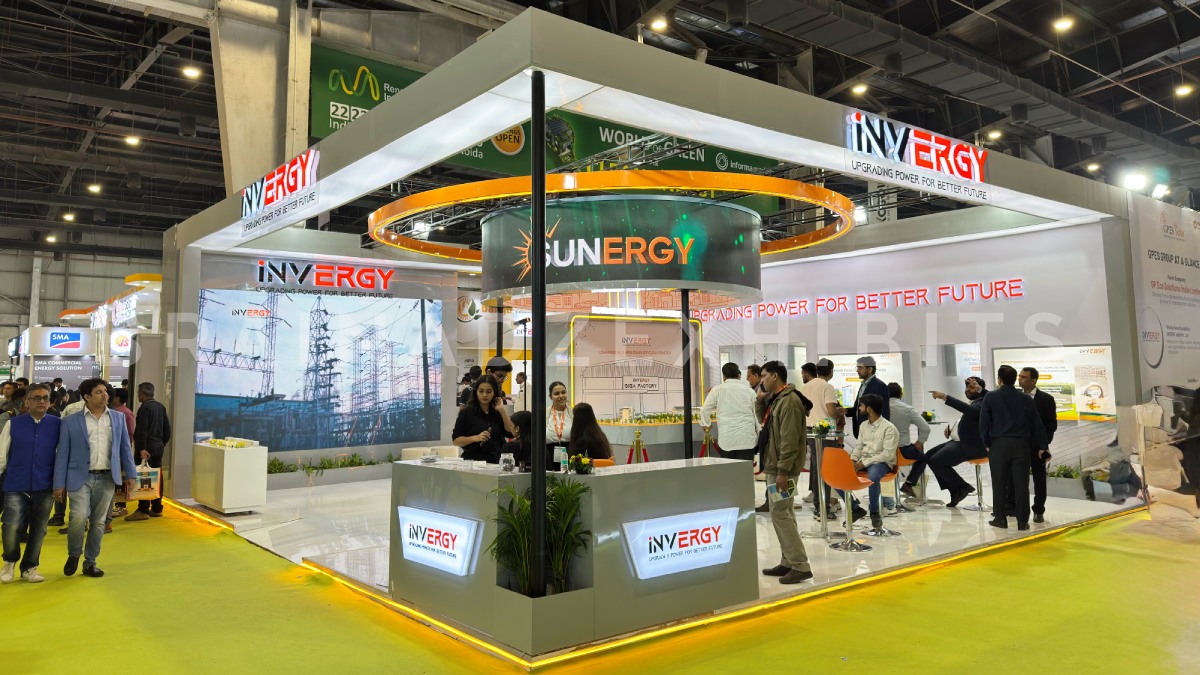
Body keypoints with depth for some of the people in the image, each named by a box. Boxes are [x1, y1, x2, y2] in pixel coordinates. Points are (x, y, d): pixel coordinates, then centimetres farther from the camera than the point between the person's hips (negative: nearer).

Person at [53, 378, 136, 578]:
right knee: (79, 518, -16)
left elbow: (125, 447, 11)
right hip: (80, 478, -2)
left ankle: (90, 563, 23)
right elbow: (62, 454, 1)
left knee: (98, 522, 8)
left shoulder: (118, 418, 8)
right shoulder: (70, 421, 0)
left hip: (106, 478, 3)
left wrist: (130, 474, 7)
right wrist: (59, 484, -2)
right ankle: (73, 554, 12)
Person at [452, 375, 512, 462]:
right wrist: (475, 438, -18)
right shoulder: (466, 412, 0)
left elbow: (511, 432, 0)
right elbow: (456, 440, -2)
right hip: (473, 460, -3)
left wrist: (502, 410, -2)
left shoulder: (497, 413, 11)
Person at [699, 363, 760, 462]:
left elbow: (705, 409, 4)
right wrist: (759, 436, 17)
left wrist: (706, 424, 23)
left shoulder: (717, 390, 2)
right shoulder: (749, 390, 5)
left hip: (726, 438, -1)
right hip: (747, 438, 1)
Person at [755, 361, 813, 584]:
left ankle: (800, 566, -4)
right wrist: (760, 399, 11)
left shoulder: (789, 401, -18)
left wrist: (783, 471, -24)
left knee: (780, 514, -9)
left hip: (784, 468, -10)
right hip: (775, 465, 10)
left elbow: (789, 440, -23)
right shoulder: (775, 399, 13)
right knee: (783, 513, 13)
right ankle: (788, 562, 20)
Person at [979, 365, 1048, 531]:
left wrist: (987, 443, 6)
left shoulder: (990, 397, -2)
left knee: (999, 483, 6)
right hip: (1021, 445, 2)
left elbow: (983, 423, -4)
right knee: (1021, 484, 4)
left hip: (999, 444, -2)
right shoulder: (1026, 399, 6)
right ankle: (1022, 521, 6)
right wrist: (1042, 446, 16)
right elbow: (1037, 424, 9)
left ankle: (1000, 518, 11)